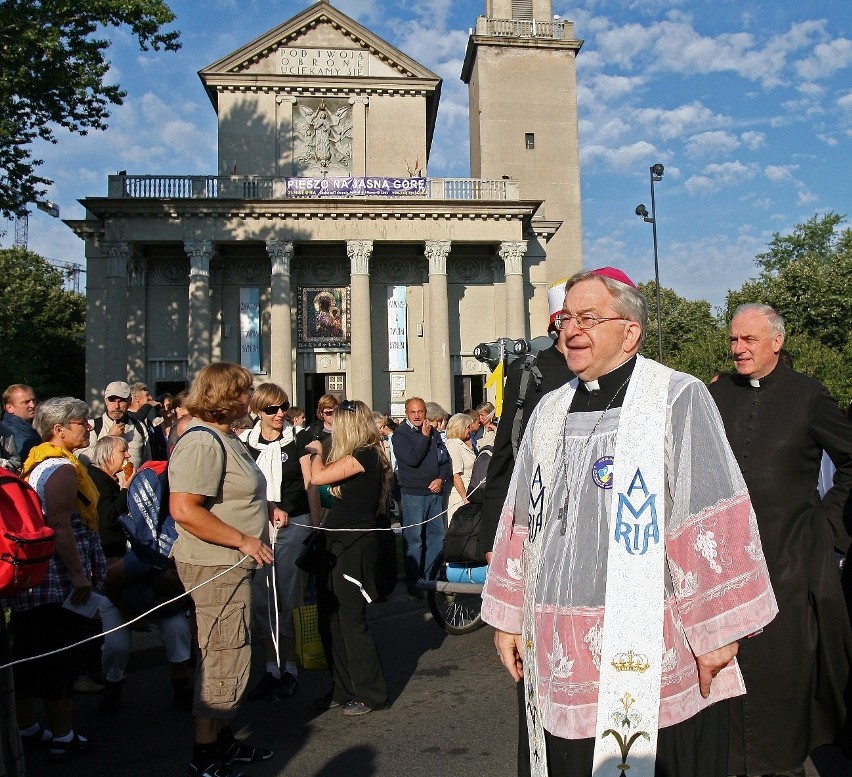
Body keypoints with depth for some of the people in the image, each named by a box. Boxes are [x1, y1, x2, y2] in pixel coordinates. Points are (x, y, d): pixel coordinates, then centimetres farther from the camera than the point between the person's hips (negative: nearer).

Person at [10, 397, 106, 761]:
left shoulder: (36, 462, 12)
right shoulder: (62, 468, -18)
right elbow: (60, 526, -25)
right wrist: (79, 575, -22)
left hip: (30, 578, 10)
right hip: (58, 583, -10)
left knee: (27, 656, 17)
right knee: (58, 659, 1)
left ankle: (28, 730, 30)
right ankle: (64, 738, 12)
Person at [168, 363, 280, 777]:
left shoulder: (224, 439, 14)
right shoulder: (202, 442, -20)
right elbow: (183, 509, -29)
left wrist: (265, 509, 10)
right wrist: (244, 541, -24)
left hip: (231, 565, 11)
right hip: (215, 567, -11)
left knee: (227, 657, 20)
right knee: (223, 661, 0)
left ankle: (223, 741, 34)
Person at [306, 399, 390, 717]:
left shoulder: (366, 455, -16)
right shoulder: (364, 455, 12)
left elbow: (318, 477, -20)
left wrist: (317, 452, -3)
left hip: (355, 547, -10)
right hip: (340, 545, 10)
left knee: (350, 621, 0)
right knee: (330, 621, 15)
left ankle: (370, 694, 15)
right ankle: (343, 689, 27)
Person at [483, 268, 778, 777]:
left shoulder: (679, 399, -8)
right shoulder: (551, 412, 9)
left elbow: (714, 522, -10)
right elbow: (522, 521, 12)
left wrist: (717, 631, -9)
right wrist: (509, 618, 13)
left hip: (653, 656, -5)